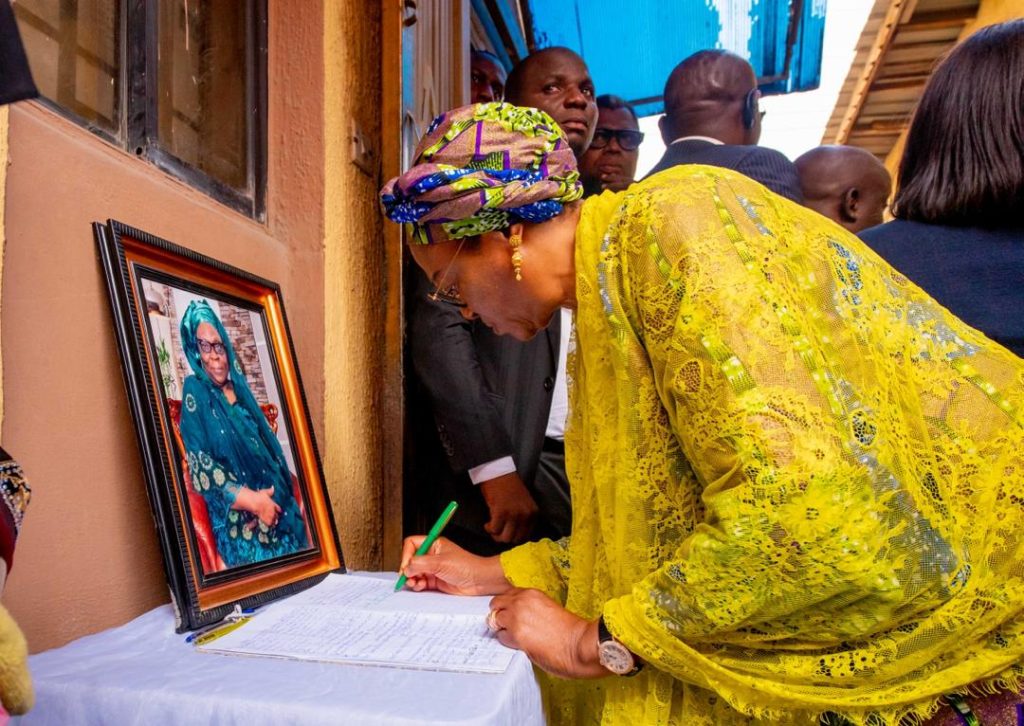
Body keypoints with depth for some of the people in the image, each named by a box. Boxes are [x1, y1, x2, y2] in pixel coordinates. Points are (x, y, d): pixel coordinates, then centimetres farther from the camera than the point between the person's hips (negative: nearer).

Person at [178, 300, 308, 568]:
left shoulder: (238, 386, 11)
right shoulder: (194, 391, -5)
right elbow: (201, 469, -13)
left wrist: (280, 492, -6)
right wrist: (252, 500, -18)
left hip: (276, 502, 5)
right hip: (239, 519, -5)